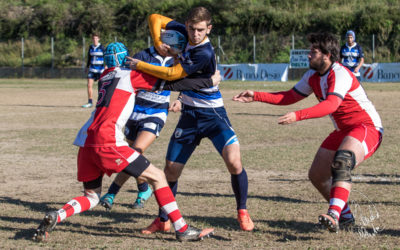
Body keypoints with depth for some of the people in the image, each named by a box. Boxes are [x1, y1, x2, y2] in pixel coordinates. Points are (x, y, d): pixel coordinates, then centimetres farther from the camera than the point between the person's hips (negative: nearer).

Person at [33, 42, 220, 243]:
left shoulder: (106, 76, 23)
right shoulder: (130, 75, 5)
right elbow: (170, 84, 2)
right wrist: (208, 81, 8)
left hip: (85, 141, 7)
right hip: (106, 142, -7)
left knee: (91, 196, 20)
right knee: (157, 177, 2)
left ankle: (55, 217, -5)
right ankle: (182, 230, -1)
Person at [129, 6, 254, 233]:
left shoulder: (205, 54, -24)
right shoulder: (183, 32, -3)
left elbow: (172, 74, -21)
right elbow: (155, 18, 6)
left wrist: (140, 65, -13)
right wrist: (159, 44, -10)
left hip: (213, 113, -6)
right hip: (189, 114, 6)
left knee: (234, 162, -22)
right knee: (171, 170, 4)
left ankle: (243, 213, -2)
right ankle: (163, 221, 20)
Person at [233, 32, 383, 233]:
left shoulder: (339, 75, -23)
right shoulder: (313, 76, 6)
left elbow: (330, 105, -39)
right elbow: (290, 96, 15)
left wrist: (297, 116, -50)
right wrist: (256, 96, 6)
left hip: (367, 127, -10)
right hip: (343, 131, 10)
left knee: (342, 162, -37)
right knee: (316, 175, 8)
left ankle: (333, 215, -48)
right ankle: (345, 216, 27)